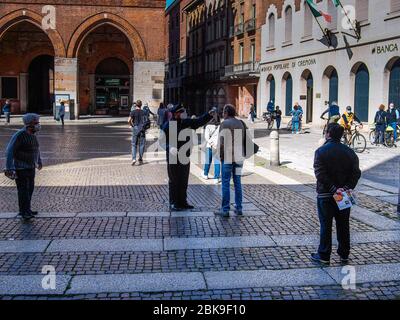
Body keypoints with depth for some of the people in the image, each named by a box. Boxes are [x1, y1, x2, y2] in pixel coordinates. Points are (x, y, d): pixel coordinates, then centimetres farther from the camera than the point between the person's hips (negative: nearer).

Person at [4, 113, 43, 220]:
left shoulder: (33, 135, 6)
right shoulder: (19, 135, -19)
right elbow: (9, 151, -22)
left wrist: (39, 160, 35)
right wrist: (9, 168, -27)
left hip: (31, 167, 8)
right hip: (20, 168, -8)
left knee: (30, 188, 11)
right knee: (23, 190, -6)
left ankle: (27, 209, 22)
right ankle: (24, 212, 0)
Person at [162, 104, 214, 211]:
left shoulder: (187, 123, 6)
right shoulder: (168, 125, -10)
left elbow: (199, 121, 10)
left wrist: (209, 114, -3)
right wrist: (170, 148, -26)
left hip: (185, 157, 6)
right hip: (173, 158, -6)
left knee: (184, 181, 14)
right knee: (174, 181, 1)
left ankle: (182, 202, 25)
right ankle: (173, 203, 11)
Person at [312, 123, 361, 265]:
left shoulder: (321, 151, -10)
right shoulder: (349, 152, 3)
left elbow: (320, 174, -19)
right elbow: (356, 172, -3)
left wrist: (333, 189, -20)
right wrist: (347, 187, -10)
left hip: (325, 195, -4)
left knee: (325, 226, 4)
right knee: (343, 226, 13)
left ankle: (324, 256, 10)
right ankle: (344, 255, 21)